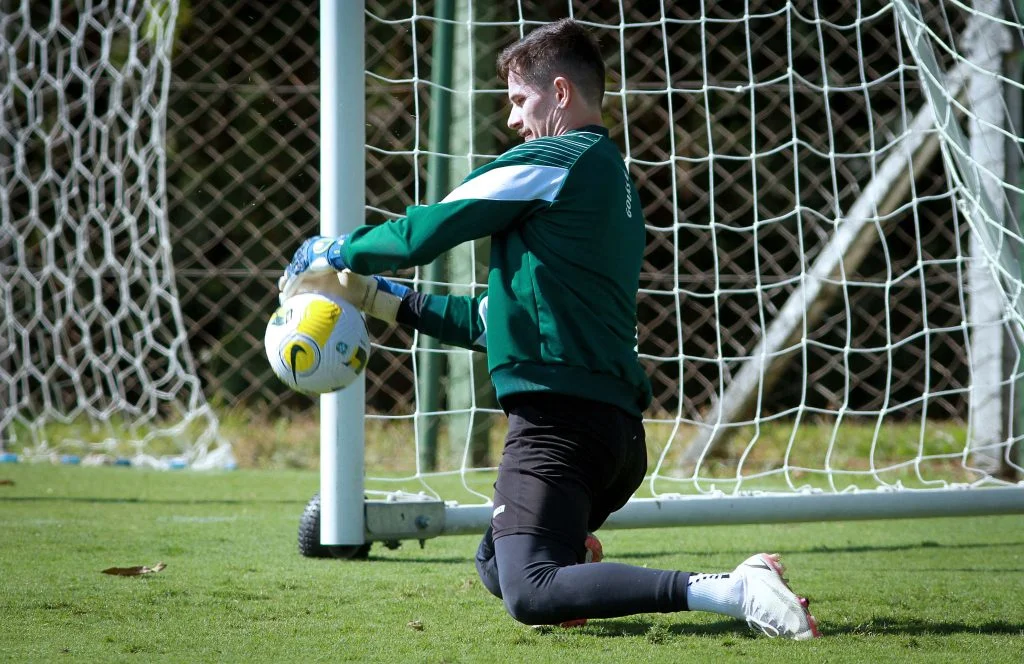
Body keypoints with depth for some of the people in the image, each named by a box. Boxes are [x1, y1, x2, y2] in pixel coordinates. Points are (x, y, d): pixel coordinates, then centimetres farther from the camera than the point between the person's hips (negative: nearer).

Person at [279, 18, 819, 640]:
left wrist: (335, 253, 15)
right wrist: (384, 299, 30)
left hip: (561, 418, -10)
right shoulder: (616, 179, 24)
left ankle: (731, 590, -32)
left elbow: (423, 233, -4)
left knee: (527, 592, -24)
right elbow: (502, 319, 28)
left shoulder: (552, 161, -5)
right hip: (620, 427, 10)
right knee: (497, 566, 25)